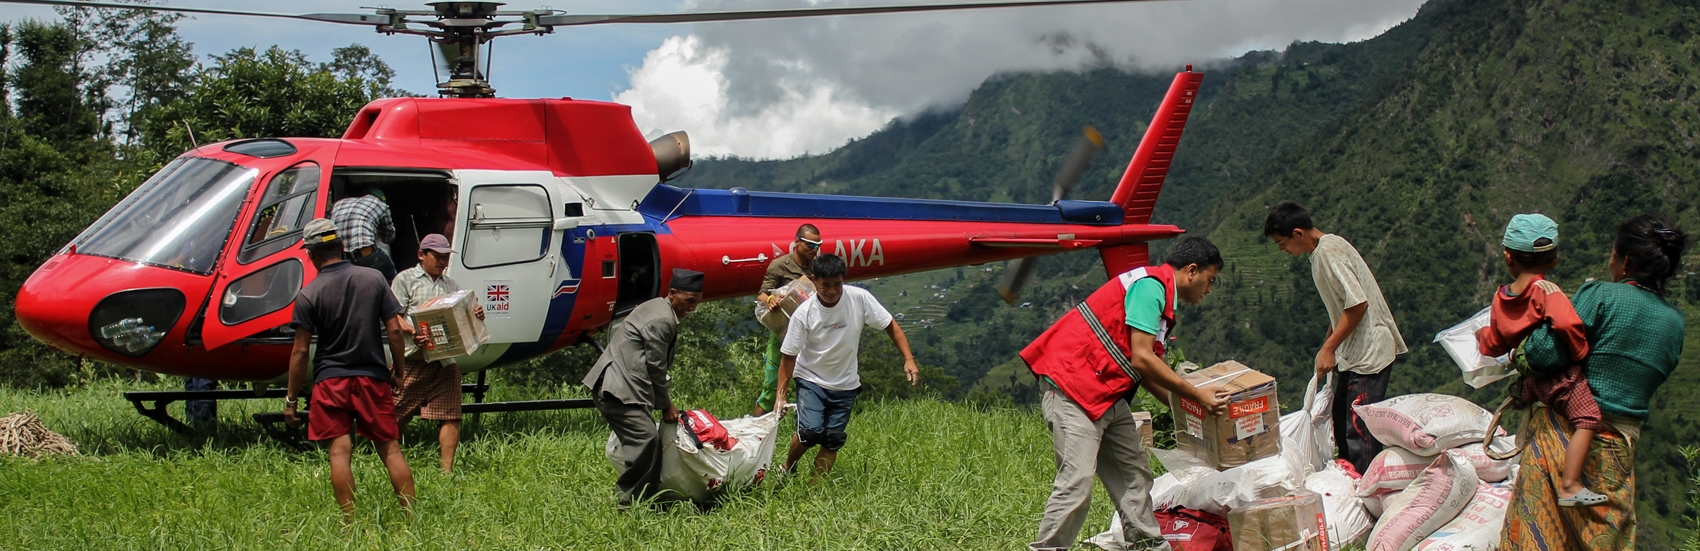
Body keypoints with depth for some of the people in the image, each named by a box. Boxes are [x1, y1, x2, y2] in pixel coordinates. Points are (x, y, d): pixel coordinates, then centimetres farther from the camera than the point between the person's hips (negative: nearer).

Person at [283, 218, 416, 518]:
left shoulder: (308, 295, -6)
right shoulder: (373, 278, 1)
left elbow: (301, 351, -6)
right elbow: (395, 330, 0)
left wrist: (291, 398, 2)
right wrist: (397, 369, 15)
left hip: (331, 381, -2)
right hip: (373, 378, 2)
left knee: (340, 451, -1)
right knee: (390, 449, 7)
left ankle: (350, 523, -5)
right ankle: (412, 514, 5)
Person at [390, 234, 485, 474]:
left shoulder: (452, 285, 22)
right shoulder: (405, 280, 6)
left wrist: (476, 315, -6)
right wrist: (413, 332, -23)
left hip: (446, 360, 4)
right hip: (413, 359, -4)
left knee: (450, 416, -4)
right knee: (396, 414, 0)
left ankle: (447, 469, 0)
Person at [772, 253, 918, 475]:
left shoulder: (860, 298, -16)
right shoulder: (804, 313, -19)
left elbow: (890, 326, -7)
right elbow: (789, 356, -10)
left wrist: (908, 359, -17)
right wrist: (780, 395, -12)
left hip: (845, 385, 2)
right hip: (811, 381, -2)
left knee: (833, 440, 0)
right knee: (810, 431, -18)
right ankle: (787, 468, 9)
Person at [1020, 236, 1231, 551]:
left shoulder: (1161, 298, 19)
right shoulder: (1151, 285, -12)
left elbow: (1146, 372, 17)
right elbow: (1141, 359, -19)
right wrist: (1197, 395, -12)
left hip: (1107, 395, 11)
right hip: (1071, 385, -11)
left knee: (1134, 474, 11)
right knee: (1077, 481, -15)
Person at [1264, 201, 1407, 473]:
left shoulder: (1328, 252, -18)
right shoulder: (1321, 251, 12)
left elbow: (1357, 304, -24)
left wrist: (1329, 349, -18)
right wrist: (1327, 348, 19)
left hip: (1369, 353, -11)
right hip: (1353, 354, 11)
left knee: (1359, 430, -10)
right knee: (1341, 421, 16)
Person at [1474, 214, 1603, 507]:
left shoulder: (1501, 298, 6)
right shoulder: (1546, 291, -14)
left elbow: (1494, 345, 17)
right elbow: (1566, 323, -32)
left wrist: (1482, 335, 40)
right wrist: (1581, 350, -15)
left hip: (1529, 378, 7)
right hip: (1561, 373, -7)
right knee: (1586, 419, -13)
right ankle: (1570, 487, -25)